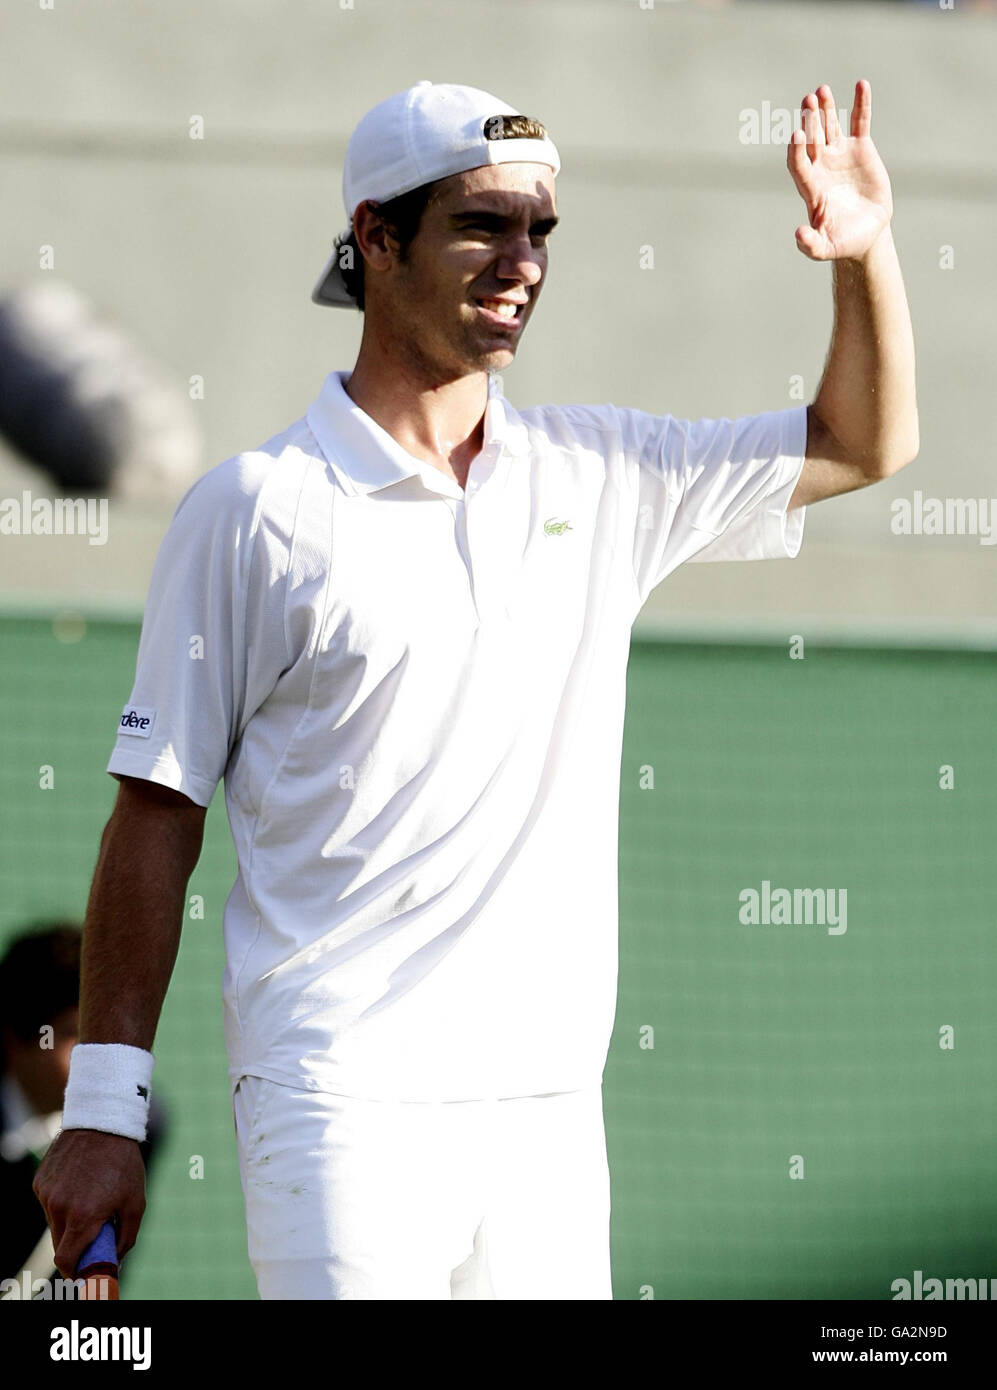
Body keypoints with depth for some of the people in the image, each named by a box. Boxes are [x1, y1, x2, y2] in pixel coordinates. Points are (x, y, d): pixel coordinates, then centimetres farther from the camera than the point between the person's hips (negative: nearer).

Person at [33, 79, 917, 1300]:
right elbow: (158, 812, -1)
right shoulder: (254, 510, -2)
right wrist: (102, 1106, -5)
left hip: (549, 1100, 5)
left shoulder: (601, 475, 11)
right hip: (341, 1103, -5)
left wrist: (867, 254, 1)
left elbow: (863, 445, 20)